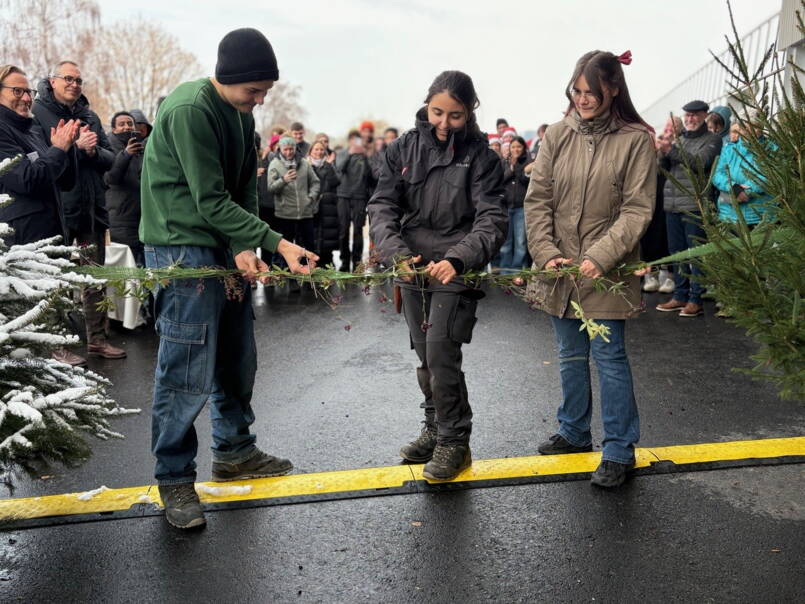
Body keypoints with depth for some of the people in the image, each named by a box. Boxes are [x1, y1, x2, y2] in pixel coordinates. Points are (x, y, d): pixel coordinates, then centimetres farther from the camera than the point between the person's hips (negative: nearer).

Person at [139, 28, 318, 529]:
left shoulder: (240, 114, 8)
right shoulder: (188, 111, -19)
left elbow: (246, 192, 7)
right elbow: (211, 203, -21)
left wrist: (245, 247, -10)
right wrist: (278, 243, -23)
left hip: (226, 248, 9)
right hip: (182, 249, -8)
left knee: (238, 359, 14)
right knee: (188, 371, -6)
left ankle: (234, 451, 31)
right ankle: (175, 478, 9)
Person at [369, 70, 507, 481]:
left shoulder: (480, 156, -8)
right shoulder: (404, 148, 1)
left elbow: (492, 220, -16)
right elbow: (382, 206, -3)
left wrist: (457, 259, -33)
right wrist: (396, 252, -22)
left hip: (456, 274, -4)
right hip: (413, 271, 4)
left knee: (441, 356, -9)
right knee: (426, 358, 15)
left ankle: (454, 441, 10)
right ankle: (436, 429, 33)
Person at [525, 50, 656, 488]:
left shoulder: (636, 140, -7)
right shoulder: (558, 135, 3)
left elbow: (637, 209, -9)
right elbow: (537, 199, 2)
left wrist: (601, 257, -19)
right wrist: (547, 253, -10)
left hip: (606, 272, -4)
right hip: (559, 271, 4)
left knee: (609, 357, 1)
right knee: (571, 356, 16)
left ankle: (619, 450, 14)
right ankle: (574, 432, 34)